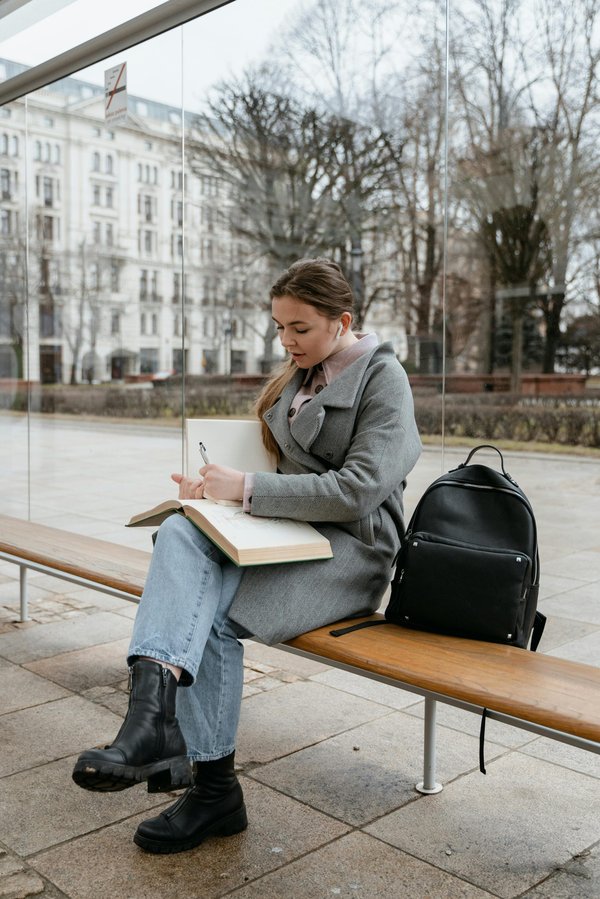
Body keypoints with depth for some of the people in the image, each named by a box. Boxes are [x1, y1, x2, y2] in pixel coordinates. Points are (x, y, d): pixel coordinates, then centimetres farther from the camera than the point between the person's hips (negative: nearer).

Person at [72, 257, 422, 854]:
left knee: (212, 607, -25)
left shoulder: (383, 379, -6)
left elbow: (357, 490, -18)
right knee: (180, 532, -23)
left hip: (352, 546, -6)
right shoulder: (298, 375, 16)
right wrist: (214, 486, -1)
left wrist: (247, 488, -20)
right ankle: (153, 705, -33)